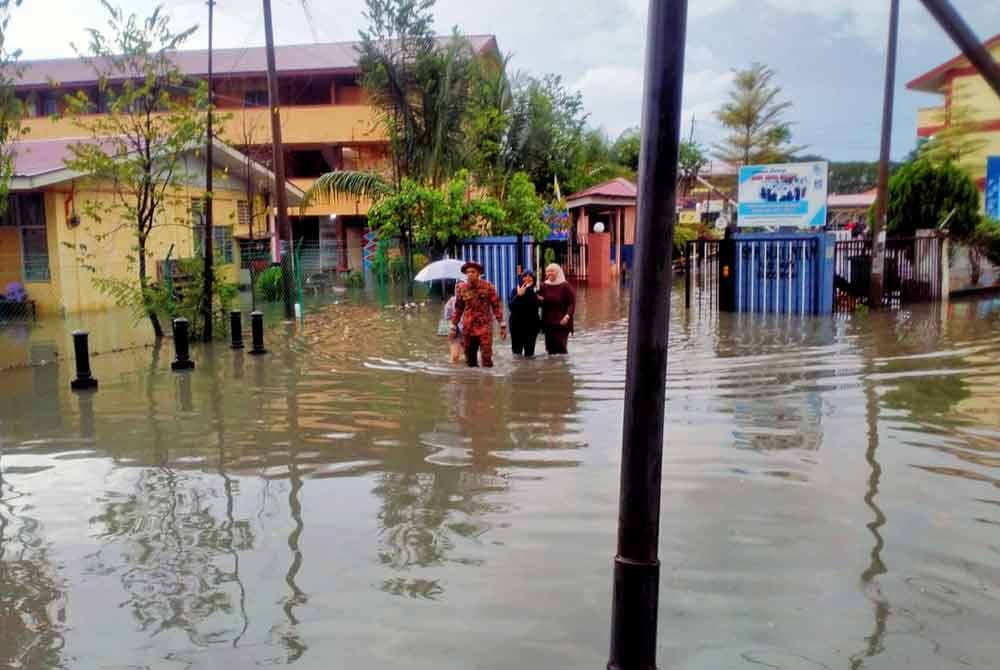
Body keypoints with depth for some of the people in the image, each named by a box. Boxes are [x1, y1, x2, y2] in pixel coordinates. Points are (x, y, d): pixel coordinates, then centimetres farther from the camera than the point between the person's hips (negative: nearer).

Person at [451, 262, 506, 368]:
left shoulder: (488, 286, -4)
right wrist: (453, 326, 13)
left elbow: (496, 306, -1)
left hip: (485, 327, -3)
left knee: (486, 359, -11)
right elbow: (458, 309, 13)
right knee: (470, 360, 8)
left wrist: (502, 325, -3)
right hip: (468, 328, 3)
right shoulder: (461, 289, 2)